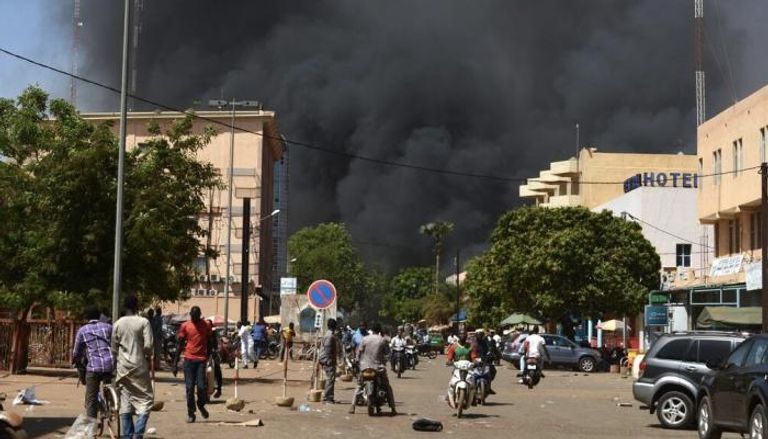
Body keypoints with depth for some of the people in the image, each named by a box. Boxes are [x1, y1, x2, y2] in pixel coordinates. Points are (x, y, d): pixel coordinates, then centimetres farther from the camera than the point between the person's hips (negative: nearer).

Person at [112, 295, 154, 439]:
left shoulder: (117, 324, 5)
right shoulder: (143, 322, -7)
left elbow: (114, 348, 7)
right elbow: (148, 345, -12)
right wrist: (148, 356, 7)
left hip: (123, 367, 4)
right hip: (139, 366, -4)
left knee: (125, 402, 8)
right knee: (146, 399, 3)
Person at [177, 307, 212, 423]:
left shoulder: (206, 325, 4)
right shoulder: (185, 326, 3)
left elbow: (209, 342, 11)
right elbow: (180, 343, 7)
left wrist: (209, 358, 7)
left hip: (202, 360, 0)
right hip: (189, 359, 0)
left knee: (201, 386, -8)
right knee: (190, 387, 0)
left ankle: (201, 405, 20)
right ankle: (190, 413, 9)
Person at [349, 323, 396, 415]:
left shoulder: (365, 339, -3)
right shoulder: (382, 340, -5)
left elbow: (359, 352, 0)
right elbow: (387, 352, 5)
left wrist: (360, 360, 17)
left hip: (365, 367, 1)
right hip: (379, 367, -1)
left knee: (359, 386, 16)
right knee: (387, 386, 14)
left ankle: (353, 406, 2)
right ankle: (393, 408, 8)